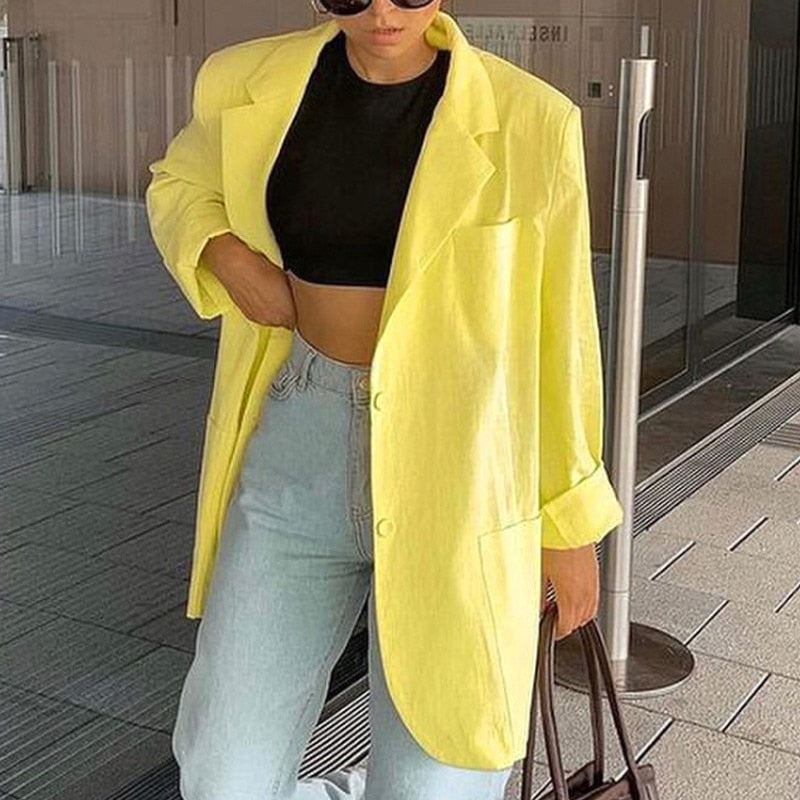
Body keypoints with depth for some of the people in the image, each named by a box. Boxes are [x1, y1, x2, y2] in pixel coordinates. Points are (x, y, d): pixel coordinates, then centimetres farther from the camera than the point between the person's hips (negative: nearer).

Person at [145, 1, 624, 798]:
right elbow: (179, 184, 20)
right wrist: (223, 254, -3)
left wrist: (570, 517, 3)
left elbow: (557, 327, -2)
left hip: (453, 466, -3)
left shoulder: (525, 121, -9)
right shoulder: (257, 87, -1)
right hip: (298, 444, 3)